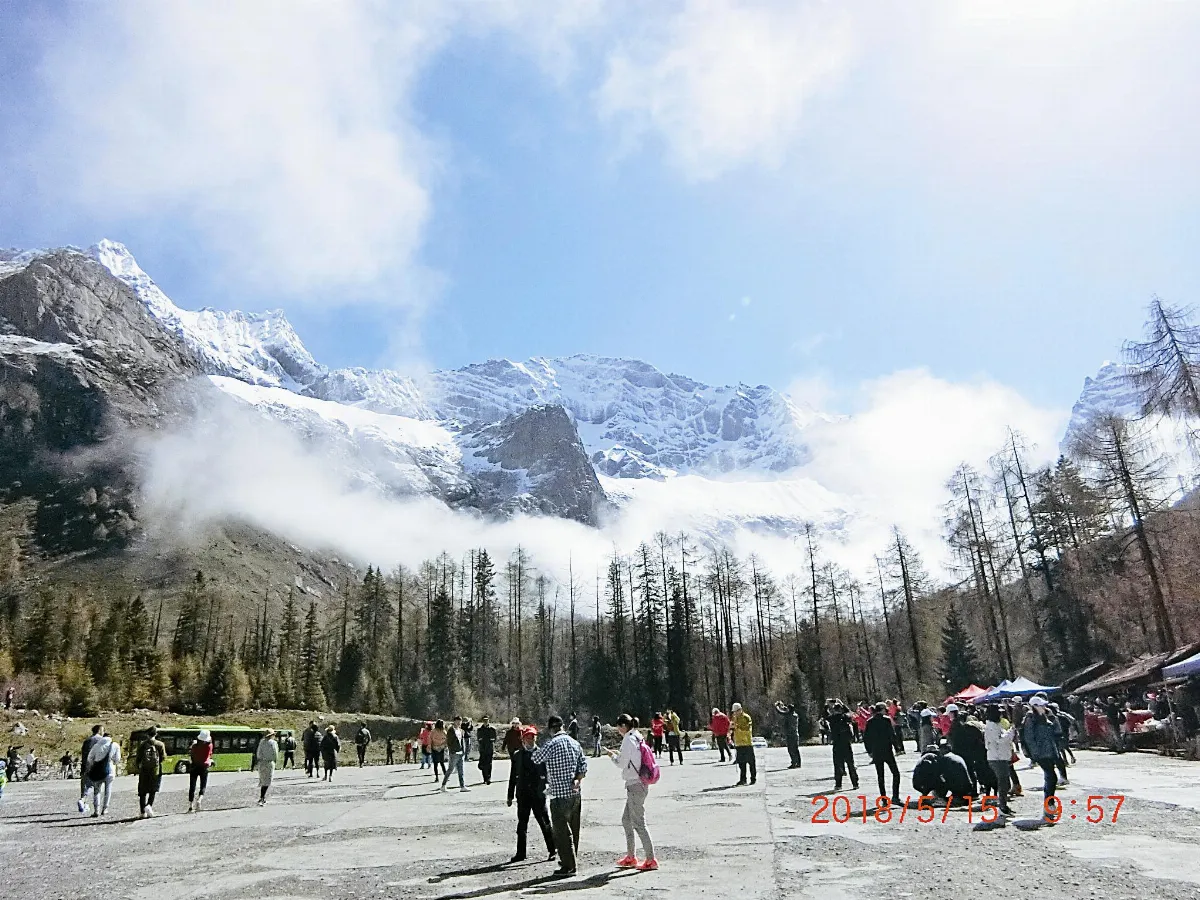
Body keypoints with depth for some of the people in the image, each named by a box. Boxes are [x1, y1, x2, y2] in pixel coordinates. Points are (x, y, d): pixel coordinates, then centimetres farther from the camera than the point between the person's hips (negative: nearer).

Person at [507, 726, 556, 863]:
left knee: (545, 823, 4)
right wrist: (510, 795, 9)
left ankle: (552, 850, 16)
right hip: (523, 795, 3)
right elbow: (513, 777, 9)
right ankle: (520, 853, 21)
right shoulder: (517, 755, 5)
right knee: (522, 825, 11)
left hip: (538, 795, -3)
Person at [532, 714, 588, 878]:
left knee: (562, 831, 2)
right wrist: (578, 780, -2)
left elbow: (536, 759, -3)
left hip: (559, 795, -7)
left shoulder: (552, 744, -14)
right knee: (573, 830, 16)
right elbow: (584, 765, 5)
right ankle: (570, 861, 28)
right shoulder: (575, 743, 6)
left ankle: (568, 866, 5)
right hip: (576, 794, 7)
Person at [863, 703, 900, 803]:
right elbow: (892, 735, -12)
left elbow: (865, 738, 7)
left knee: (880, 776, 11)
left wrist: (869, 751, 15)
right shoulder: (887, 719, -7)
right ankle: (895, 797, -4)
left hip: (876, 753, 4)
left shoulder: (870, 722, 6)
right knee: (896, 773, 7)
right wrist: (896, 748, -4)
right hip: (887, 751, -4)